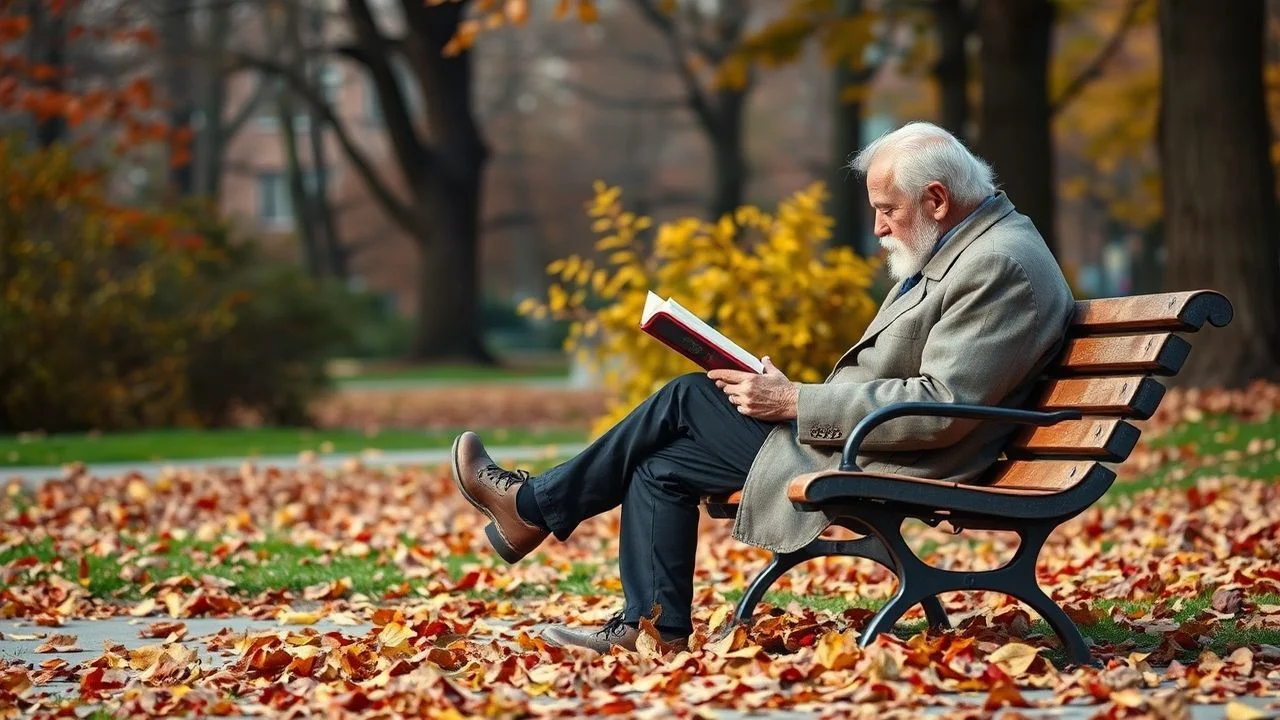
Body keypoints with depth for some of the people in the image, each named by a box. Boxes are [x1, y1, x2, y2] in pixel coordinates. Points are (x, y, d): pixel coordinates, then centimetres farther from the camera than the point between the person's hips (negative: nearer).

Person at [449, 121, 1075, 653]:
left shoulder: (1001, 265, -19)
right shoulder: (963, 248, 13)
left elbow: (942, 408, -25)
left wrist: (795, 403, -20)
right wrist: (793, 391, 4)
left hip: (880, 462, -10)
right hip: (856, 432, 10)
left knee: (686, 399, -5)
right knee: (661, 466, 7)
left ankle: (532, 506, 11)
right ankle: (652, 629, 12)